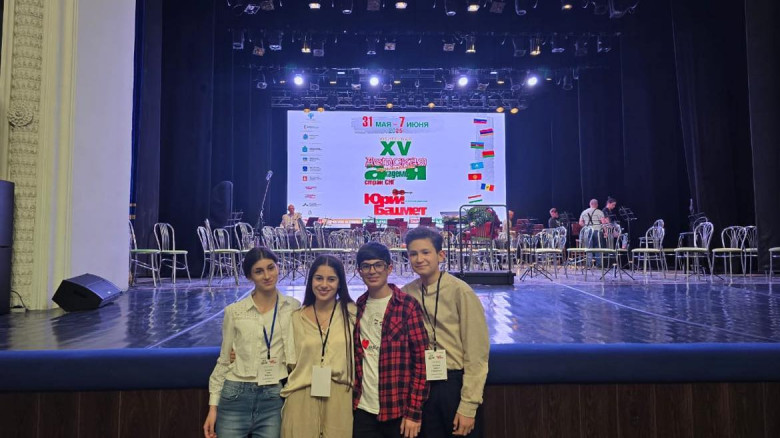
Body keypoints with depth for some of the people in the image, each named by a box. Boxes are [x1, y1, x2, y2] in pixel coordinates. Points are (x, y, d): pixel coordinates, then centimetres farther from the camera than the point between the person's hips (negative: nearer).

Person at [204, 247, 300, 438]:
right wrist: (213, 406, 3)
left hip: (274, 400, 0)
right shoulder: (234, 311, 0)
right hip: (236, 398, 0)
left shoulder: (294, 308, 1)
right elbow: (224, 361, 6)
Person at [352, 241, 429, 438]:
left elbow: (421, 360, -9)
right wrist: (350, 401, 7)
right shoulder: (356, 308, 6)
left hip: (399, 411, -4)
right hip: (362, 410, 4)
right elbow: (353, 358, 13)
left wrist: (414, 411, -11)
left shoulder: (408, 305, -8)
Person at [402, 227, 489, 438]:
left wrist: (468, 406, -13)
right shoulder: (406, 294, -1)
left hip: (457, 384, -4)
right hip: (423, 386, 4)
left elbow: (476, 353, -13)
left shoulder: (460, 291, -14)